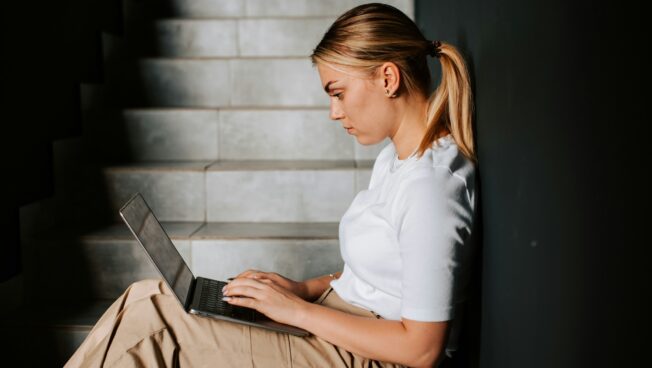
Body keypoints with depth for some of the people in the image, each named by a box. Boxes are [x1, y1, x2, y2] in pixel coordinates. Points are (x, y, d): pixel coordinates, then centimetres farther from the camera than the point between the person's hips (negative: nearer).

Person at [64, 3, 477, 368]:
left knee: (147, 318, -13)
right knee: (149, 301, 1)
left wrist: (297, 309, -17)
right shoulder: (396, 156, 9)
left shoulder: (428, 186, -23)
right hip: (340, 329, 9)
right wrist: (306, 288, 3)